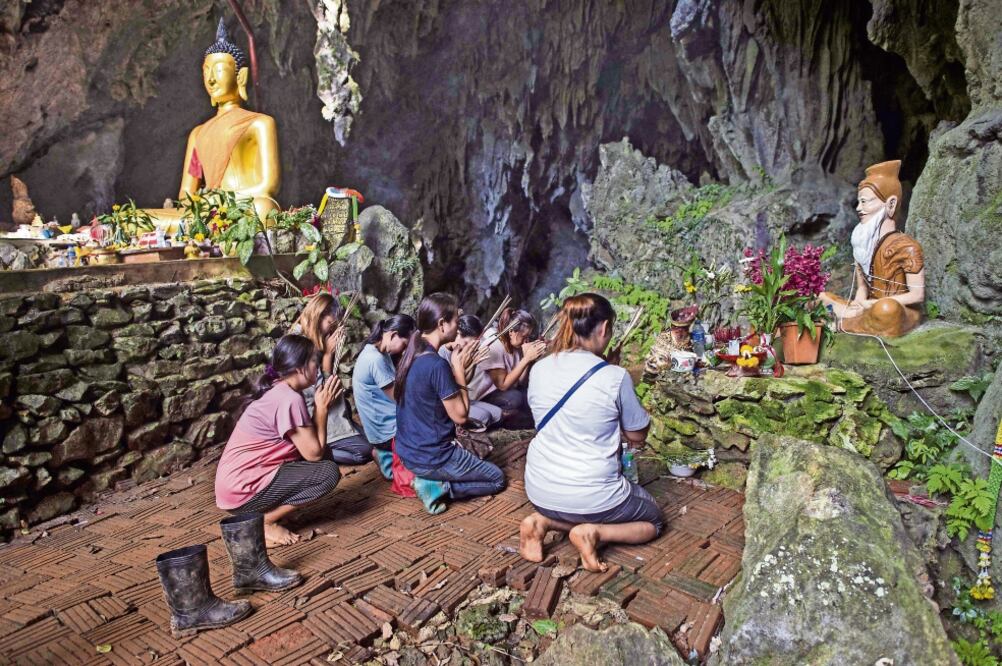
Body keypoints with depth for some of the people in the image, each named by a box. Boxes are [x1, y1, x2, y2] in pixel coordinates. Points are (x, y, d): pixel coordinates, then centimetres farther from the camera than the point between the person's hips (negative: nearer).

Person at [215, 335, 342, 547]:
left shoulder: (276, 390, 9)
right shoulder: (289, 399, -19)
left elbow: (311, 446, 12)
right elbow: (314, 453, -15)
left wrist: (322, 406, 3)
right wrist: (322, 407, -8)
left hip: (236, 481, 9)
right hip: (242, 489, -9)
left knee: (324, 458, 10)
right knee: (329, 472, -12)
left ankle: (263, 513, 9)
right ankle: (263, 522, -4)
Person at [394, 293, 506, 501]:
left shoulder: (411, 355, 2)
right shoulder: (437, 364, -26)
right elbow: (460, 415, -17)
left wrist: (459, 370, 4)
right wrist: (459, 371, -11)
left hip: (408, 451, 9)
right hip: (431, 458, -9)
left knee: (475, 453, 33)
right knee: (497, 478, 12)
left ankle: (434, 483, 13)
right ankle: (439, 488, -4)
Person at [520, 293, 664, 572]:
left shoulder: (539, 369, -4)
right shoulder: (616, 377, -17)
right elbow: (638, 436, -2)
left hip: (541, 492, 5)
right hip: (591, 495, -5)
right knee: (653, 520, 23)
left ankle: (543, 521, 6)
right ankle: (593, 532, -5)